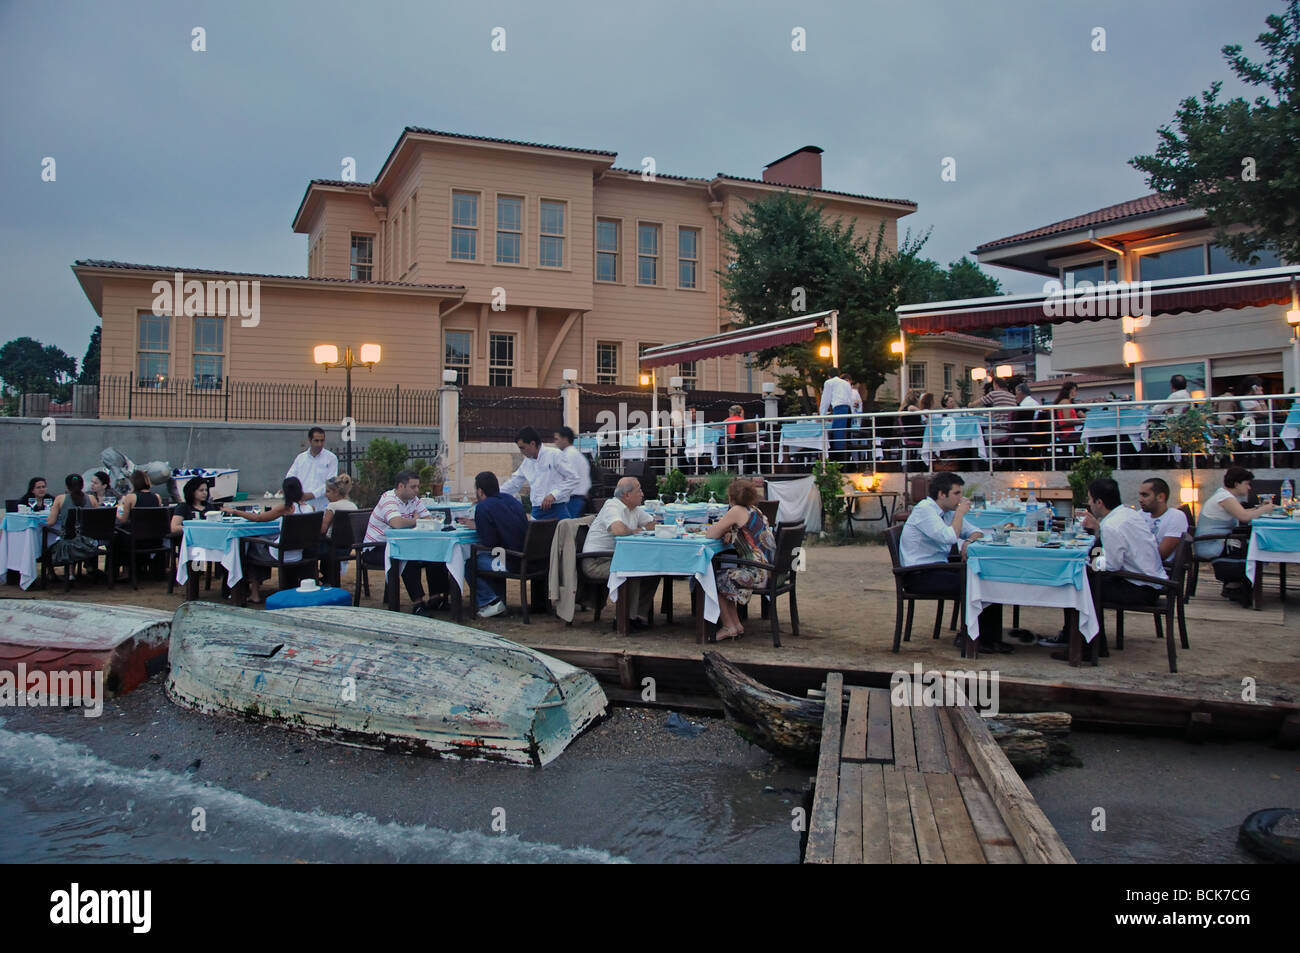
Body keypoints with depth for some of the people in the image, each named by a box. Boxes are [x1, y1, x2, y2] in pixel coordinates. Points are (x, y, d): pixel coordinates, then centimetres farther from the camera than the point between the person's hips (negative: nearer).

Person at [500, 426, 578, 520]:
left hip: (556, 510, -6)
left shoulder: (554, 455, -5)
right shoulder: (526, 462, 14)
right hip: (537, 511, 6)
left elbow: (573, 480, -8)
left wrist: (554, 495, -16)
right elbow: (514, 483, 25)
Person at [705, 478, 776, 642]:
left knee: (716, 580, 8)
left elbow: (711, 534, -7)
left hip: (759, 573, -9)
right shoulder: (755, 511, 15)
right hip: (771, 570, 9)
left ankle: (729, 627, 16)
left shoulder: (737, 511, -10)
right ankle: (736, 625, 22)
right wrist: (729, 534, 7)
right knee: (725, 576, 21)